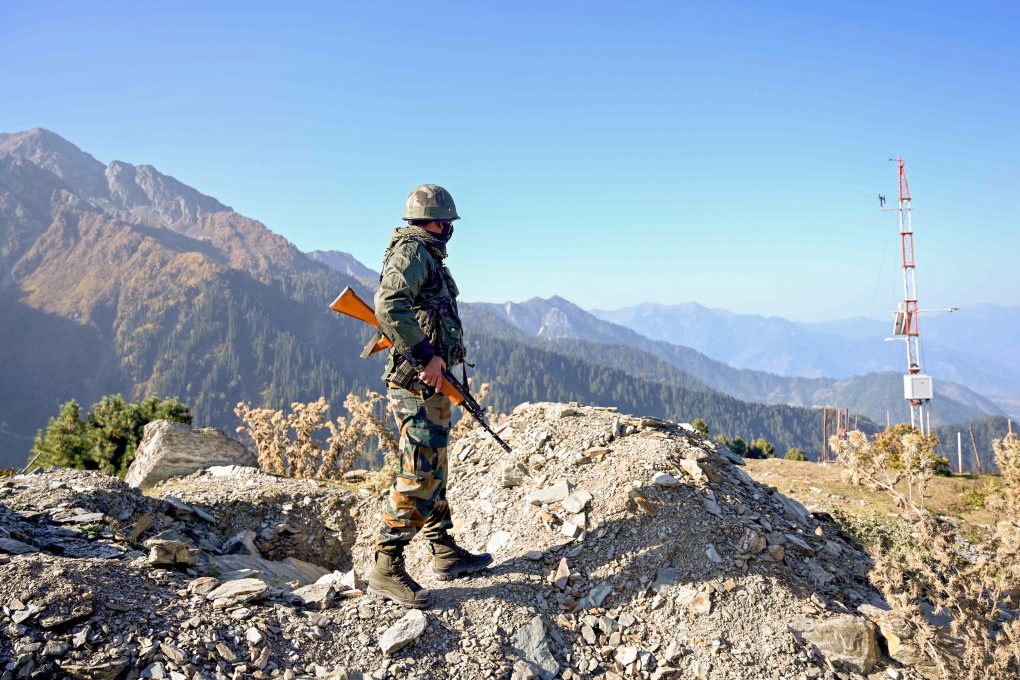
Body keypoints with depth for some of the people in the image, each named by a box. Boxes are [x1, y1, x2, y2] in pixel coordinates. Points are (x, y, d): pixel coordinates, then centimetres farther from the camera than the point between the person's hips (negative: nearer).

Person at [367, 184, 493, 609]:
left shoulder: (426, 256, 20)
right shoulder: (413, 251, -11)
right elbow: (389, 306, -27)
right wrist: (425, 355, -24)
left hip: (430, 381, 11)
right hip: (416, 382, -11)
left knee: (433, 466, 16)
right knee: (420, 472, -12)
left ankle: (444, 553, 27)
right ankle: (386, 568, -7)